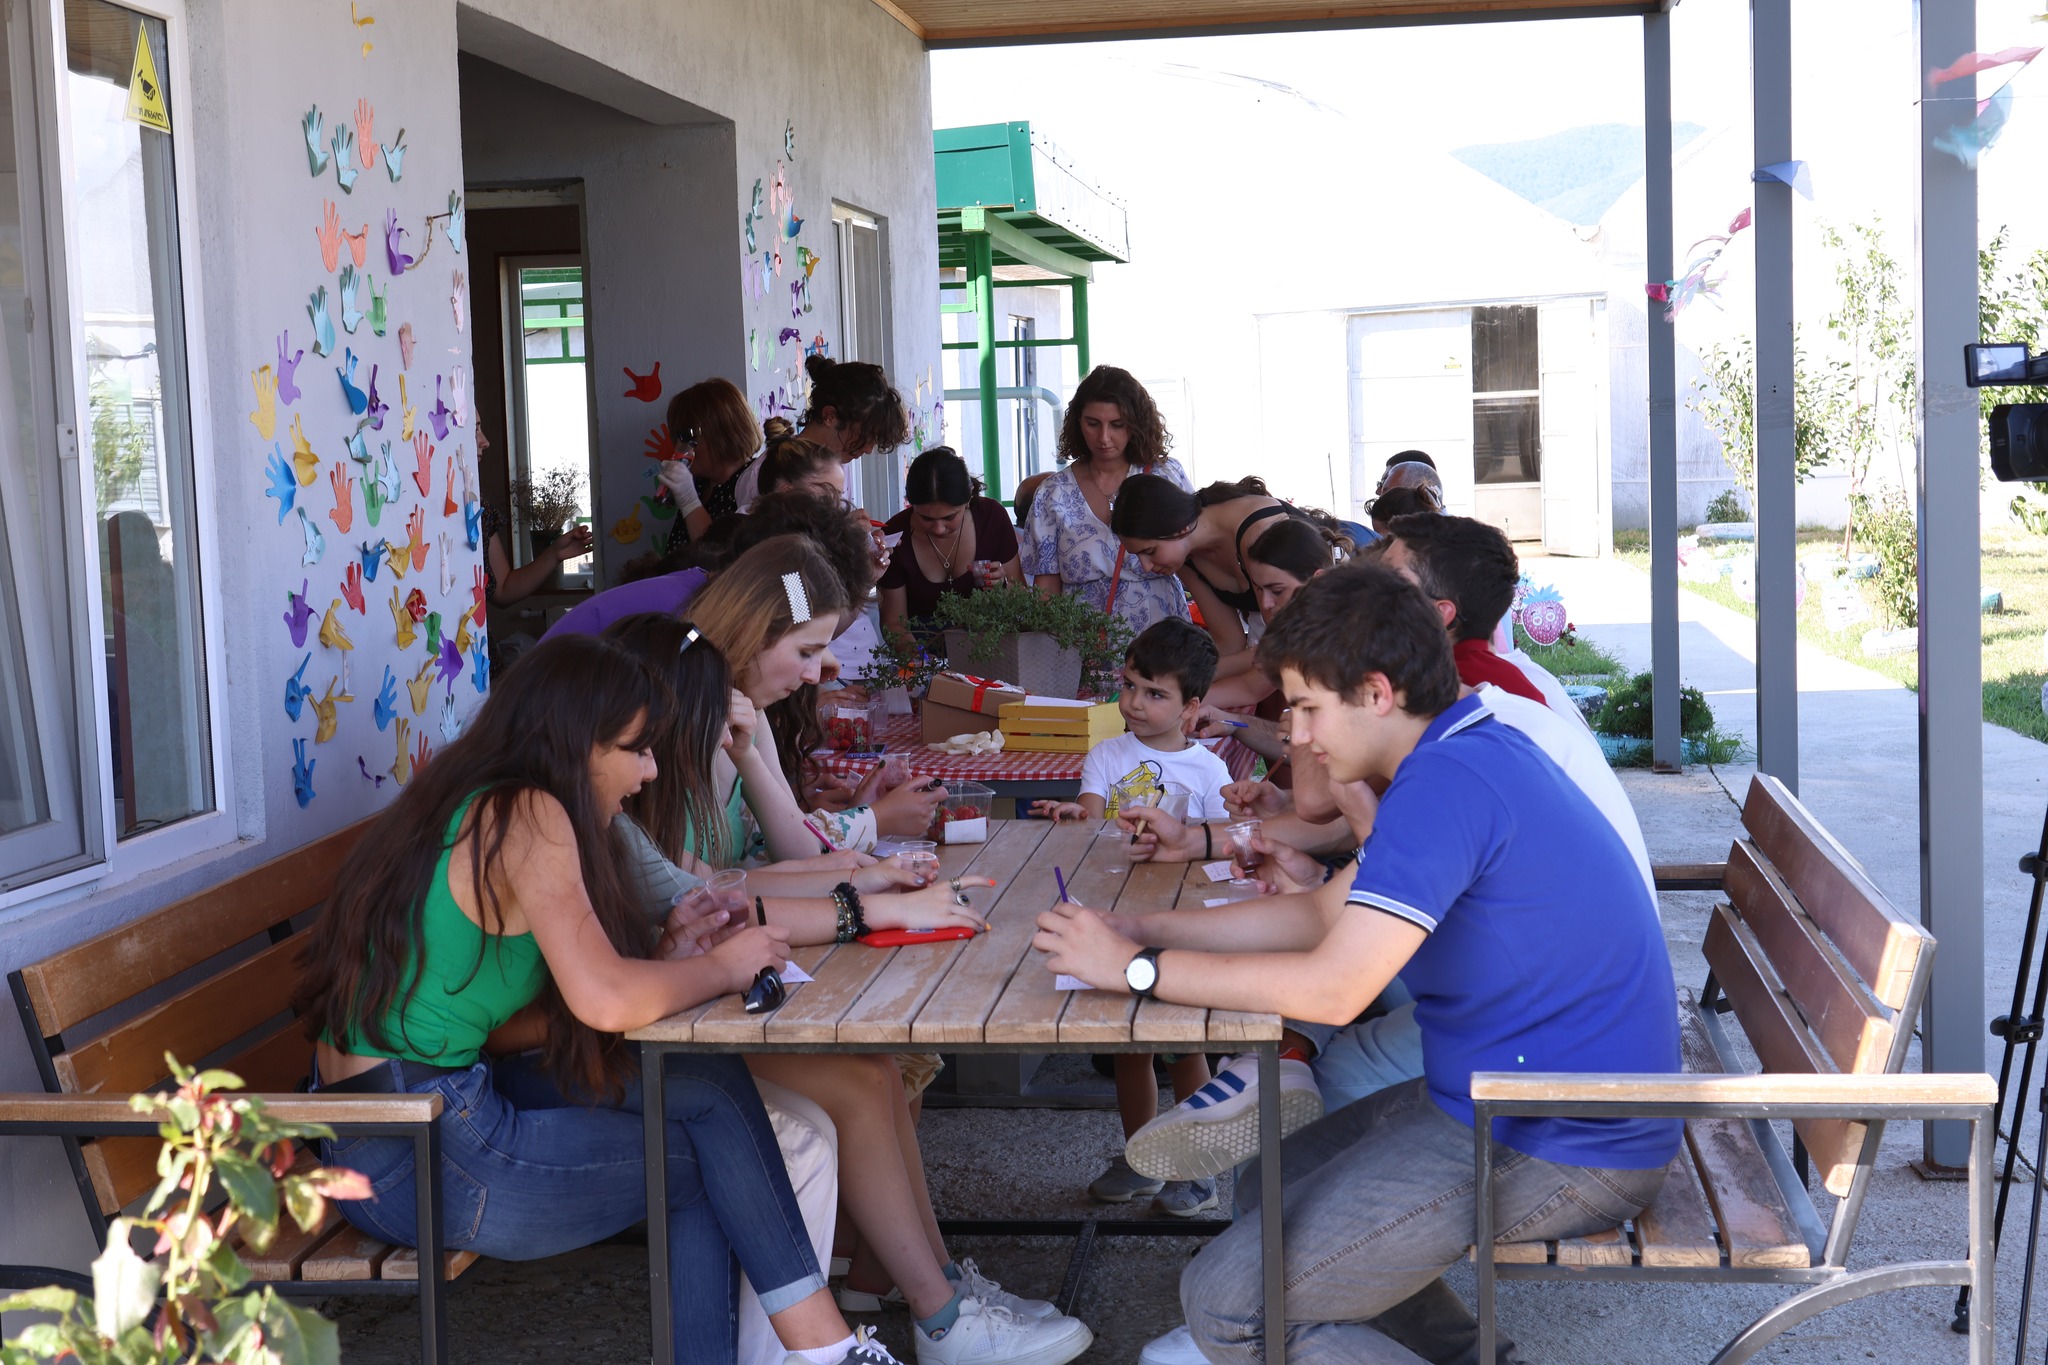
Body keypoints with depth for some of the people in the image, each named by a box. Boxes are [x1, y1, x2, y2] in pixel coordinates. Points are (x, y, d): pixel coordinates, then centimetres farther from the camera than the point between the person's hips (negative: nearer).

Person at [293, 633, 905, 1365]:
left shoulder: (472, 806, 13)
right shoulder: (527, 817, -14)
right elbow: (606, 999, -26)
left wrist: (670, 962, 4)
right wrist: (720, 967, -8)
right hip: (424, 1163, -9)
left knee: (704, 1083, 7)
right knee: (716, 1123, 2)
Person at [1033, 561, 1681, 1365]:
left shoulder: (1447, 782, -23)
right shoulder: (1473, 754, 11)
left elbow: (1331, 989, -26)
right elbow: (1324, 912, 15)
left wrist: (1136, 968, -16)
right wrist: (1141, 930, 7)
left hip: (1557, 1148, -11)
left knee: (1224, 1300, -12)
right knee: (1267, 1189, 22)